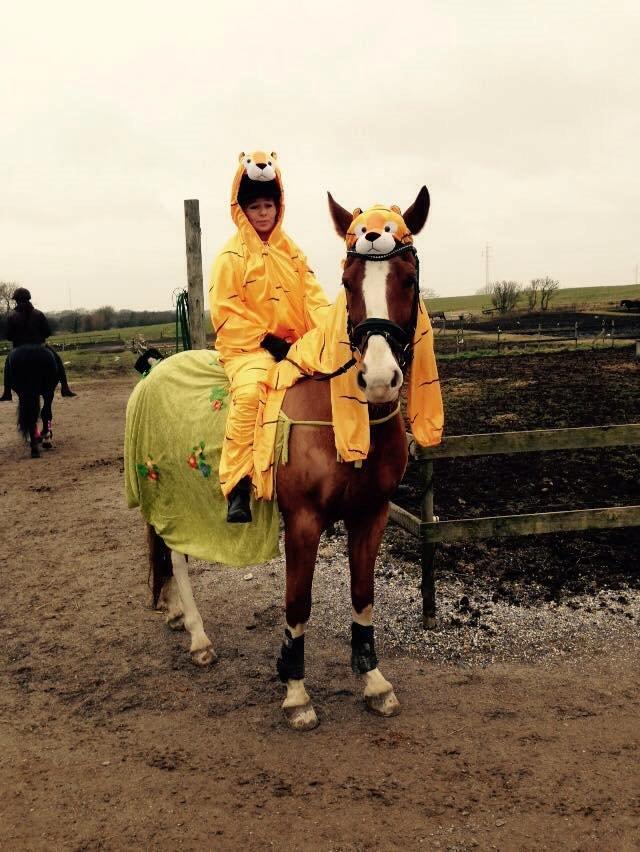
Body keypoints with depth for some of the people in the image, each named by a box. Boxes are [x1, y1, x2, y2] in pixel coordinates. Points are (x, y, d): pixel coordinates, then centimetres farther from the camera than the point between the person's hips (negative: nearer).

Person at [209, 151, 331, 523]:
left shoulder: (292, 251, 16)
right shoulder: (232, 255, 0)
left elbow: (313, 297, 8)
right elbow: (225, 311, -8)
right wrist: (266, 340, -16)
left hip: (295, 344, 6)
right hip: (247, 346, -5)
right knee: (250, 391, -36)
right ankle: (238, 488, -32)